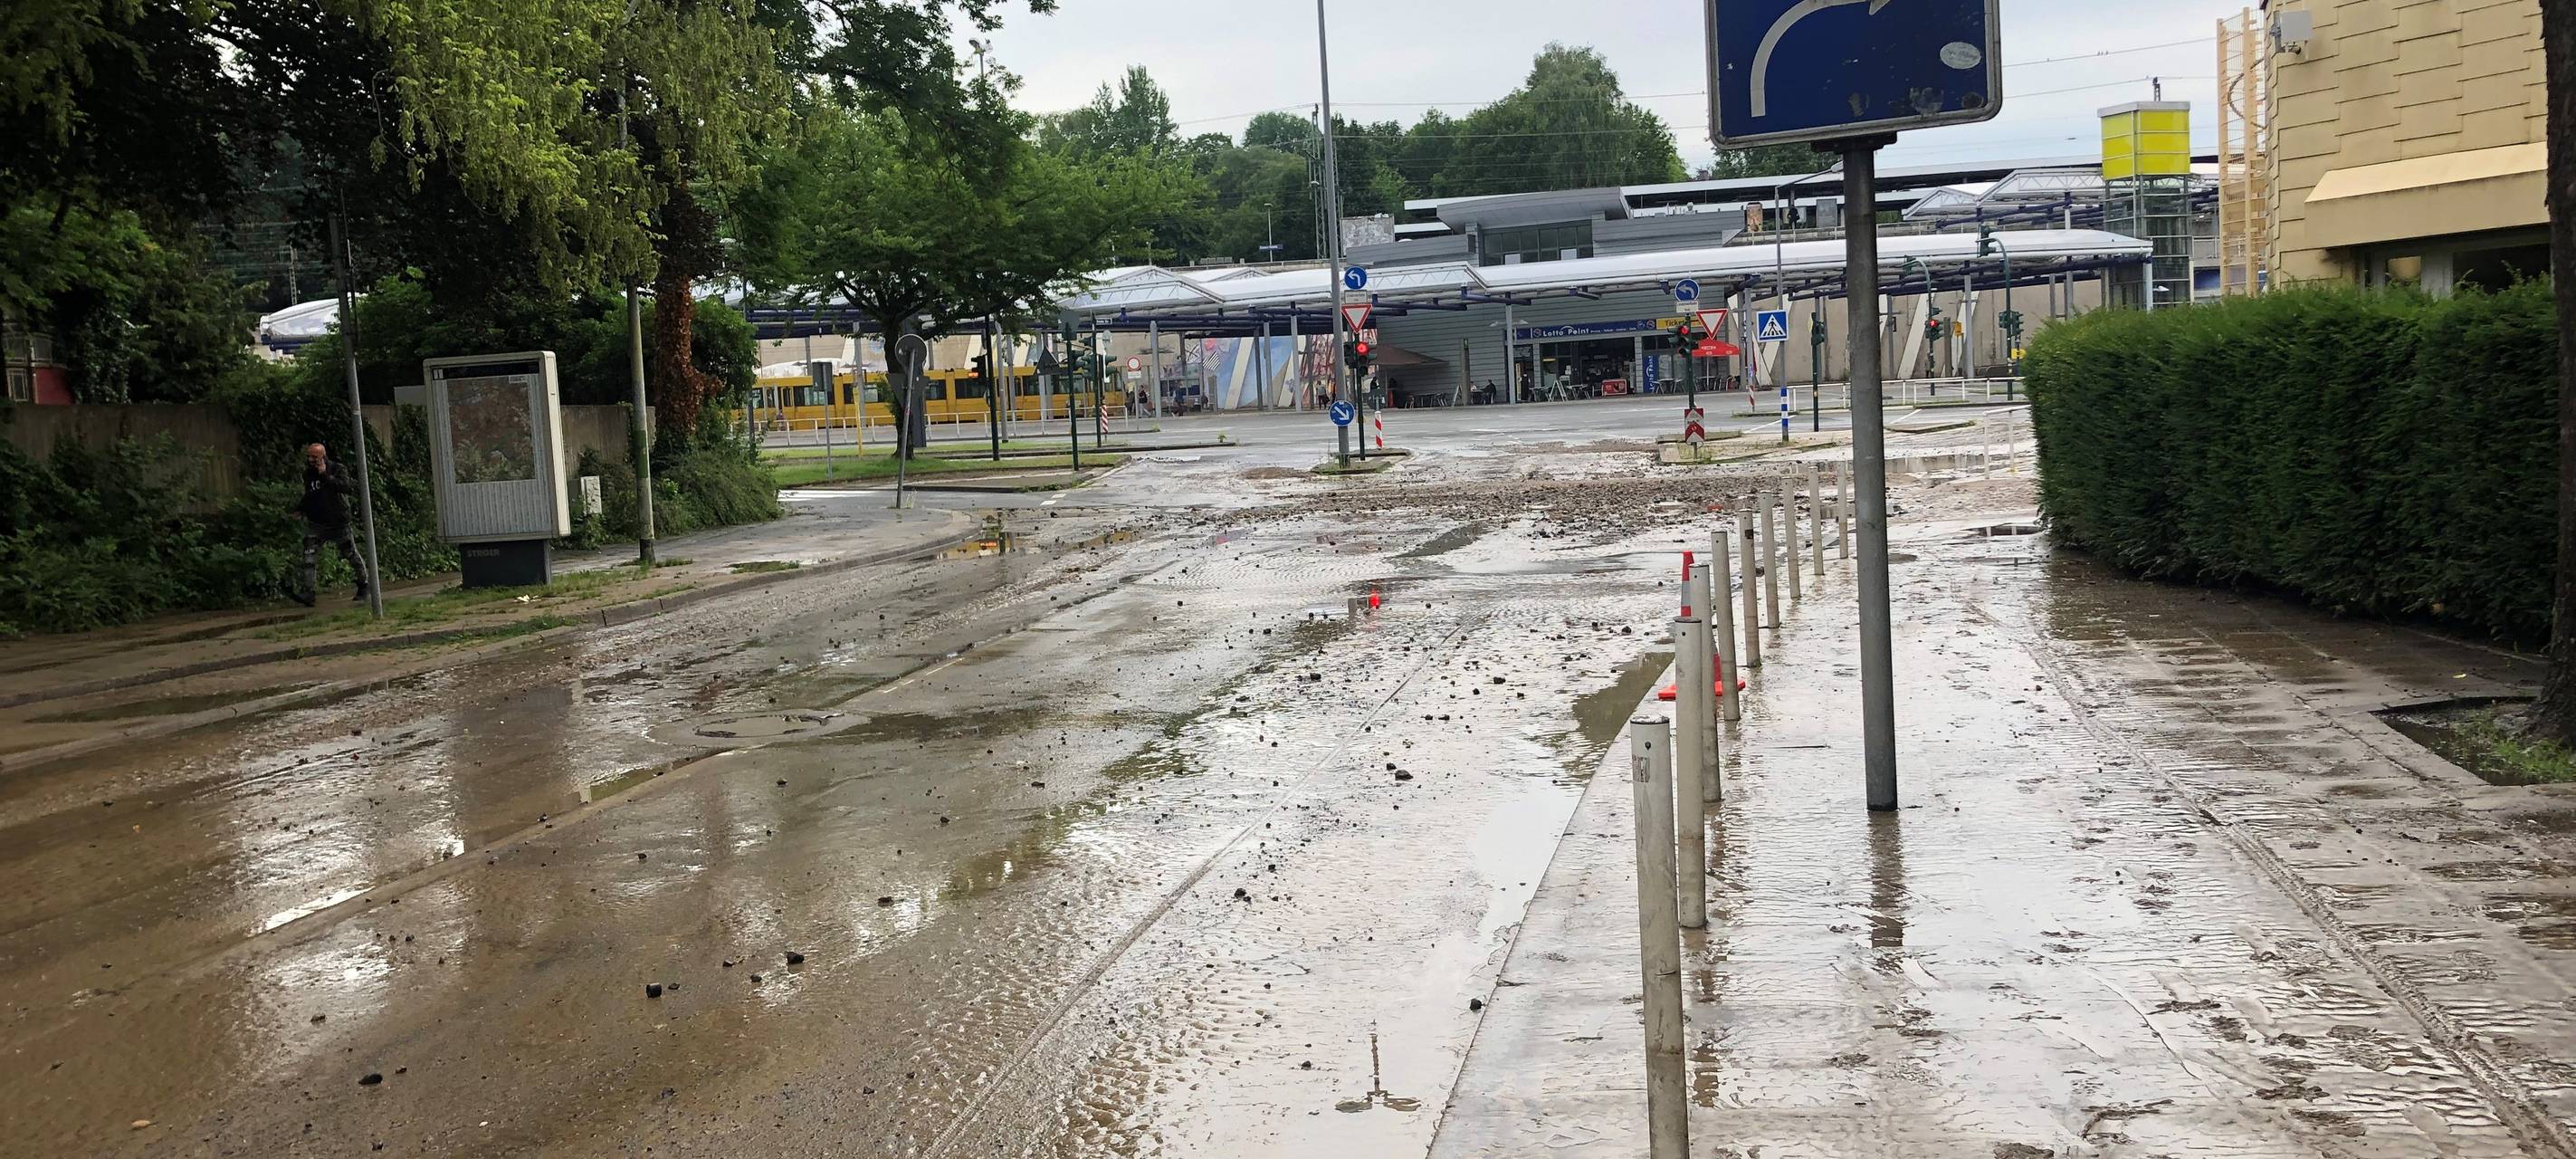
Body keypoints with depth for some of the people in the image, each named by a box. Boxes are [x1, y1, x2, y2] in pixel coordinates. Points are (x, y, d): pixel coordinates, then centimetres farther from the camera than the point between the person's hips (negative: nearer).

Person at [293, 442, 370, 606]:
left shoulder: (337, 470, -11)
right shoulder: (309, 474, 5)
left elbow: (347, 488, -30)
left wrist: (326, 476, -33)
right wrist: (300, 508, 5)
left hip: (338, 523, -4)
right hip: (316, 523, 4)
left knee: (351, 555, 7)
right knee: (310, 556, -11)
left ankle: (364, 585, 26)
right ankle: (307, 591, -14)